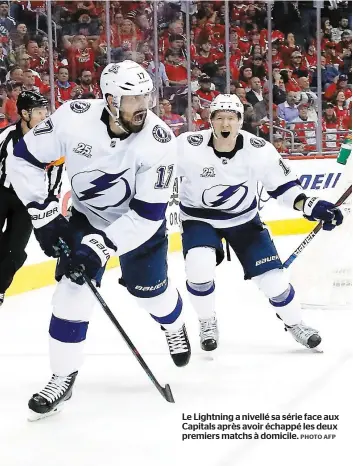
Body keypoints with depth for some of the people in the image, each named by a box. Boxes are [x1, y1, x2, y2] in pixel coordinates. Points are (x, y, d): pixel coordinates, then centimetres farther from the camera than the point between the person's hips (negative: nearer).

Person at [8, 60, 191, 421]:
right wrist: (45, 215, -19)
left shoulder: (158, 140, -32)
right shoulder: (73, 118, -29)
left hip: (142, 221, -1)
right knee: (73, 290, -10)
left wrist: (101, 246, -35)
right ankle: (63, 378, 3)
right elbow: (24, 158, -16)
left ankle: (175, 328, 48)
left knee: (151, 291, 10)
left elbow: (148, 213, -29)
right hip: (87, 216, 1)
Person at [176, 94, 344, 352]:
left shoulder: (259, 150, -19)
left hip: (244, 219, 1)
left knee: (272, 276, -4)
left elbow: (283, 184, -8)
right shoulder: (189, 146, -23)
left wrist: (311, 206, -21)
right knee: (199, 267, -28)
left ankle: (295, 324, 24)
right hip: (199, 218, -1)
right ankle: (207, 322, 1)